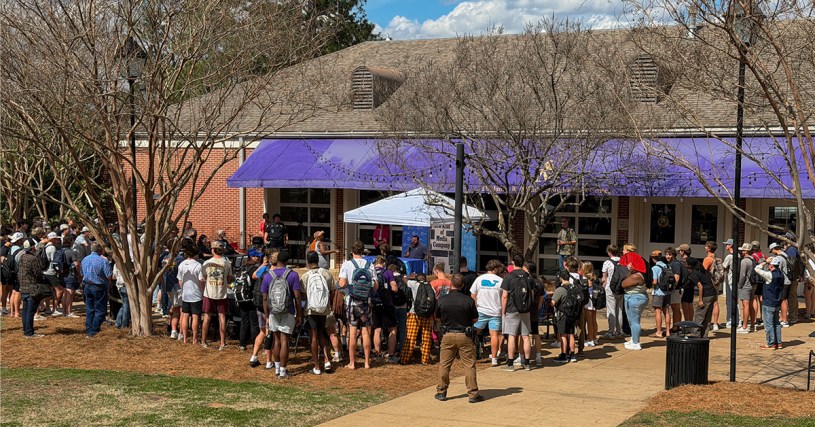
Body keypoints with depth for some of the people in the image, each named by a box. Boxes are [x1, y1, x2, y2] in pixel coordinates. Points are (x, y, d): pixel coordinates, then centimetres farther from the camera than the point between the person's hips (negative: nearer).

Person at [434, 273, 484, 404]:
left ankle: (441, 392, 18)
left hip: (447, 335, 1)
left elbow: (438, 318, 7)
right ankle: (473, 394, 5)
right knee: (469, 365, 5)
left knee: (444, 365, 13)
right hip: (464, 336, -1)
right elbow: (475, 319, 1)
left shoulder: (442, 300, -6)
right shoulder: (469, 300, -9)